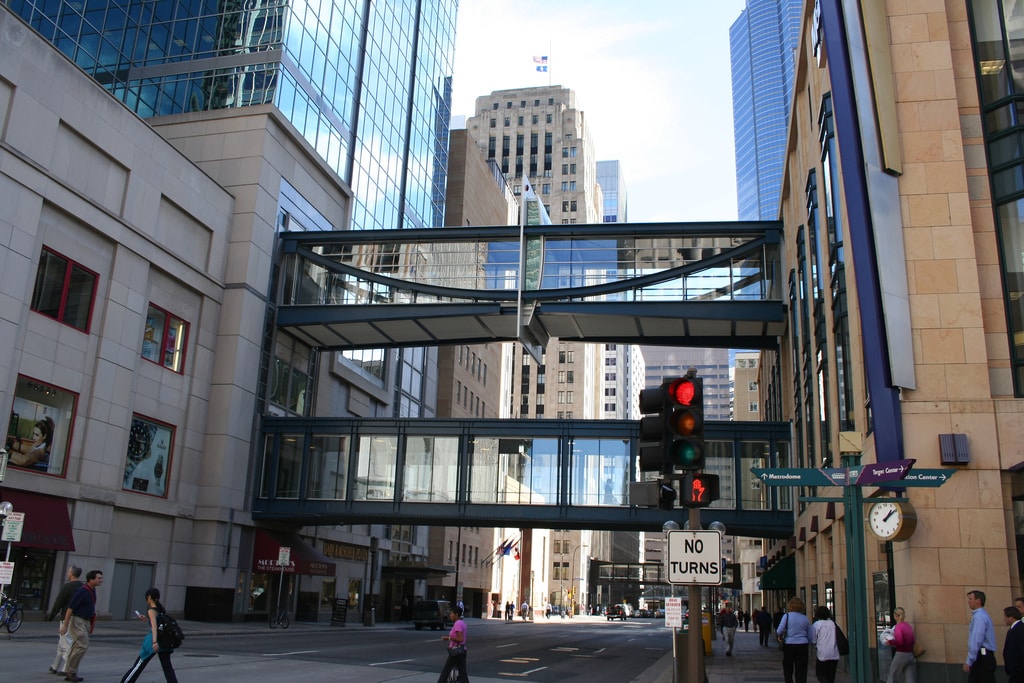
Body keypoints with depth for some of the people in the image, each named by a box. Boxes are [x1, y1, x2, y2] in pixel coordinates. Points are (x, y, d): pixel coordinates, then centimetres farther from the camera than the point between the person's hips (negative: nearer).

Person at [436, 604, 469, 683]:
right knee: (462, 673, 5)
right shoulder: (462, 623, 13)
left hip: (455, 651, -9)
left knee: (445, 671, 3)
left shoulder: (458, 624, -15)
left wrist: (448, 638, -15)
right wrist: (449, 637, 14)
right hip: (462, 650, 9)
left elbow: (460, 639, -23)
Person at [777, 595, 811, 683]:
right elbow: (810, 636, 7)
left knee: (788, 671, 13)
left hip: (789, 645, -2)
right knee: (801, 672, 5)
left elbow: (779, 631, -14)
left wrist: (780, 636, 7)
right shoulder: (805, 618, 3)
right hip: (802, 646, 2)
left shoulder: (787, 616, -6)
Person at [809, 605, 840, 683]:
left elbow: (813, 640, -4)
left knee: (820, 674, 6)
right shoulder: (833, 623, 6)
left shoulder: (816, 624, -5)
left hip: (823, 654, -4)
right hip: (835, 654, 4)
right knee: (831, 676, 12)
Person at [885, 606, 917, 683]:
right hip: (910, 655, 6)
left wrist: (890, 642, -8)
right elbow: (912, 641, 15)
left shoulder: (898, 627, -13)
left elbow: (899, 642, -23)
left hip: (901, 655, -6)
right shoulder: (909, 626, 8)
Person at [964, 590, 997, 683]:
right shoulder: (980, 615, 18)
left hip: (982, 658, -10)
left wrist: (969, 661, -20)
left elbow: (976, 641, -21)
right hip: (982, 657, 10)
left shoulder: (979, 616, -13)